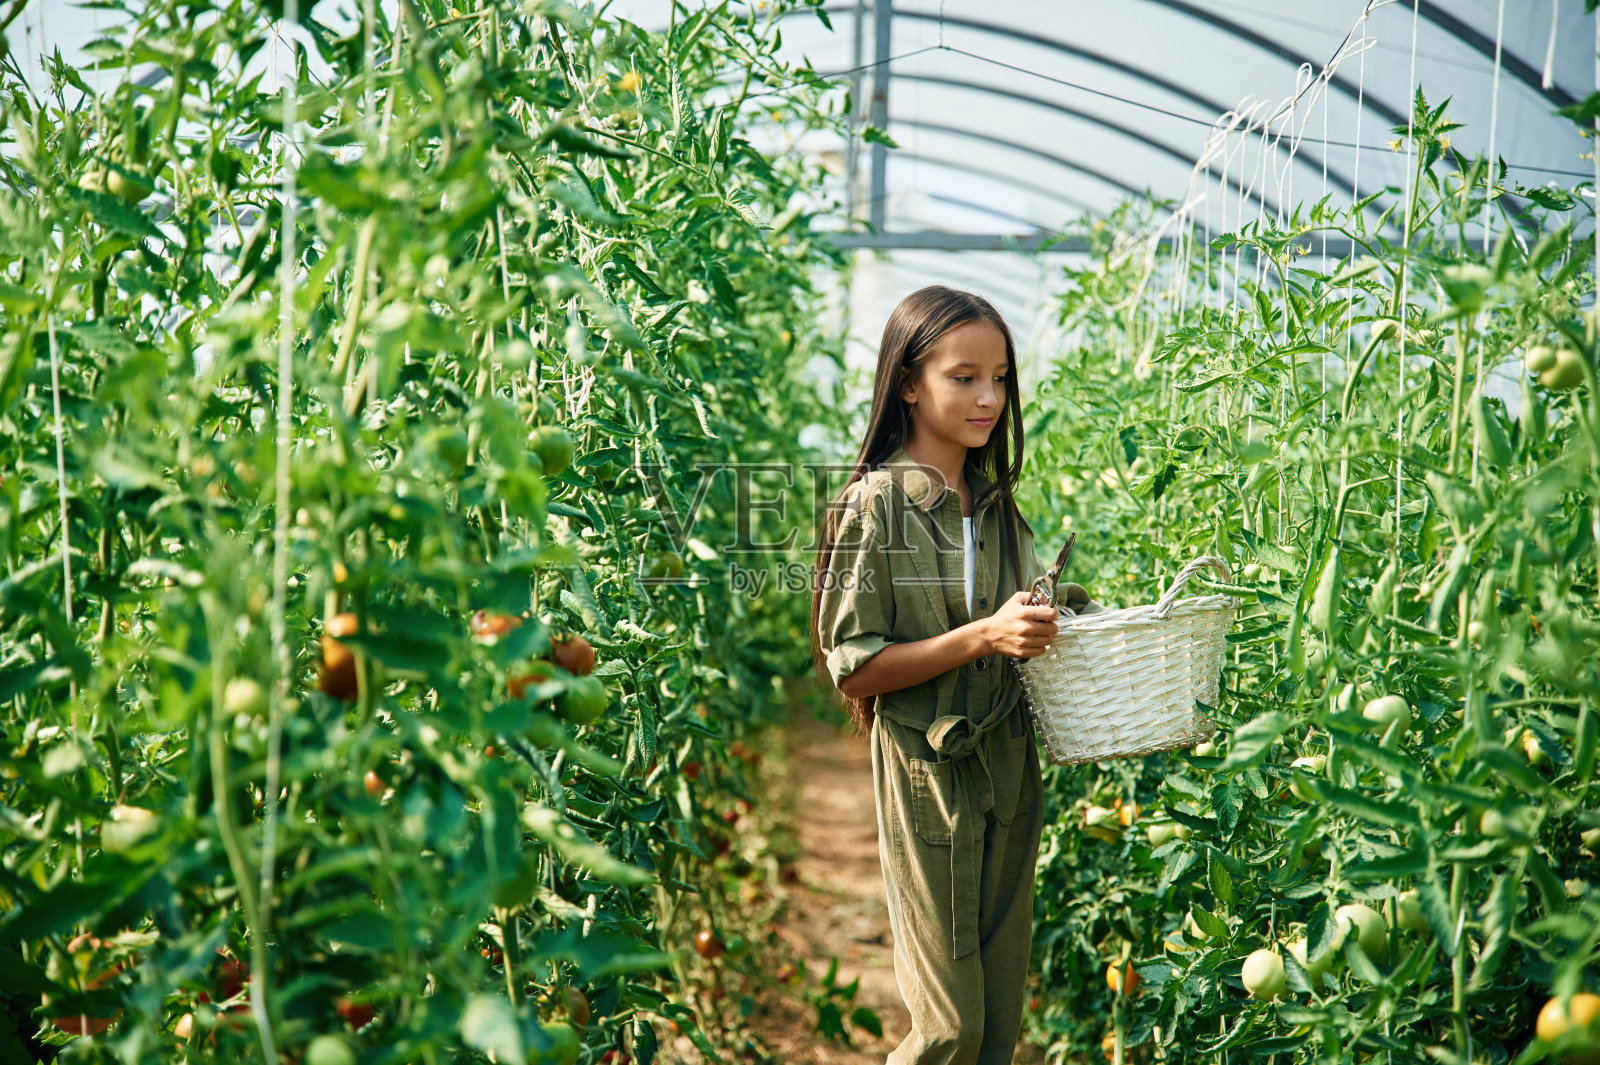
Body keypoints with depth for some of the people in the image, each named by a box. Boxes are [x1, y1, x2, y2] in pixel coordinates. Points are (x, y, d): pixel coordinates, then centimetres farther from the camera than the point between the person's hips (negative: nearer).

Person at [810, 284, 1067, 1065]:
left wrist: (1042, 632, 1)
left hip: (1009, 768, 6)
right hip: (929, 775, -6)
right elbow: (853, 670, -14)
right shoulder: (875, 504, -12)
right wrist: (982, 636, -21)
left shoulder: (995, 502, 8)